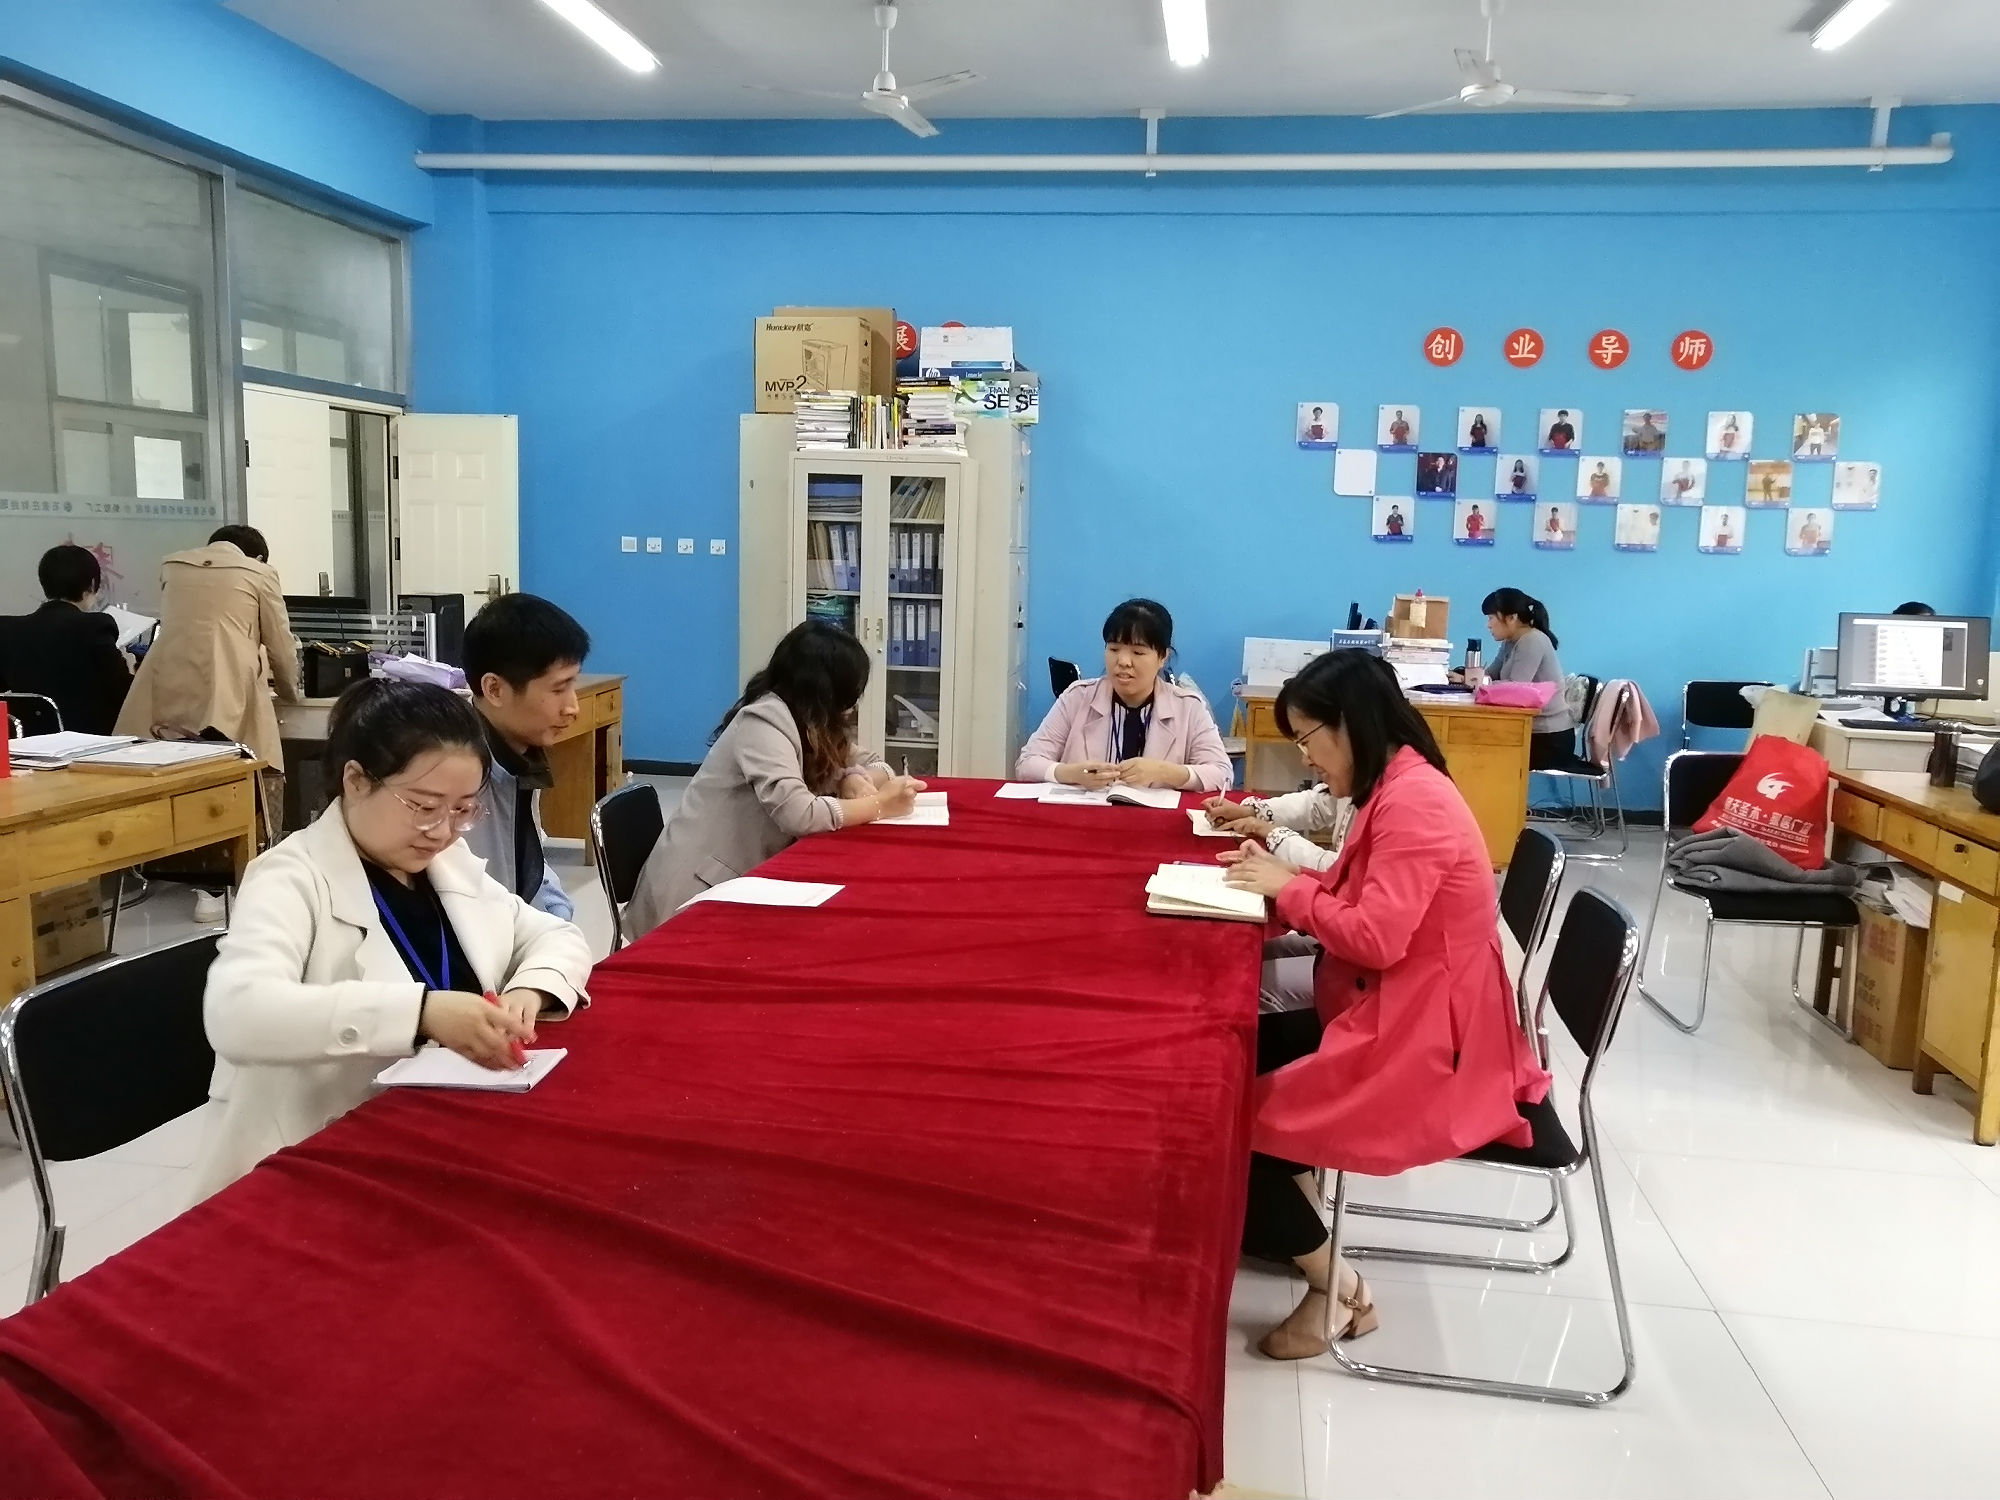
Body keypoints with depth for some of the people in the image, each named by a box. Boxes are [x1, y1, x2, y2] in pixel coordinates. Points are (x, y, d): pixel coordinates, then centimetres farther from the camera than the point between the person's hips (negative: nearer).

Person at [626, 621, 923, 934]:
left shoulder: (812, 723, 8)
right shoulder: (762, 722, -19)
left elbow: (872, 765, 12)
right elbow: (798, 814, -30)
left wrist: (856, 781, -11)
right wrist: (879, 805, -20)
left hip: (742, 882, 8)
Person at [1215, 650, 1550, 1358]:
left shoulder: (1415, 802, -22)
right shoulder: (1397, 790, 10)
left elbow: (1375, 936, -27)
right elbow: (1356, 904, 16)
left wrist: (1289, 888, -14)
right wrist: (1287, 875, 0)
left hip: (1425, 1046, -10)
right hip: (1394, 1019, 10)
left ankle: (1333, 1285, 8)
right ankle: (1292, 1226, 19)